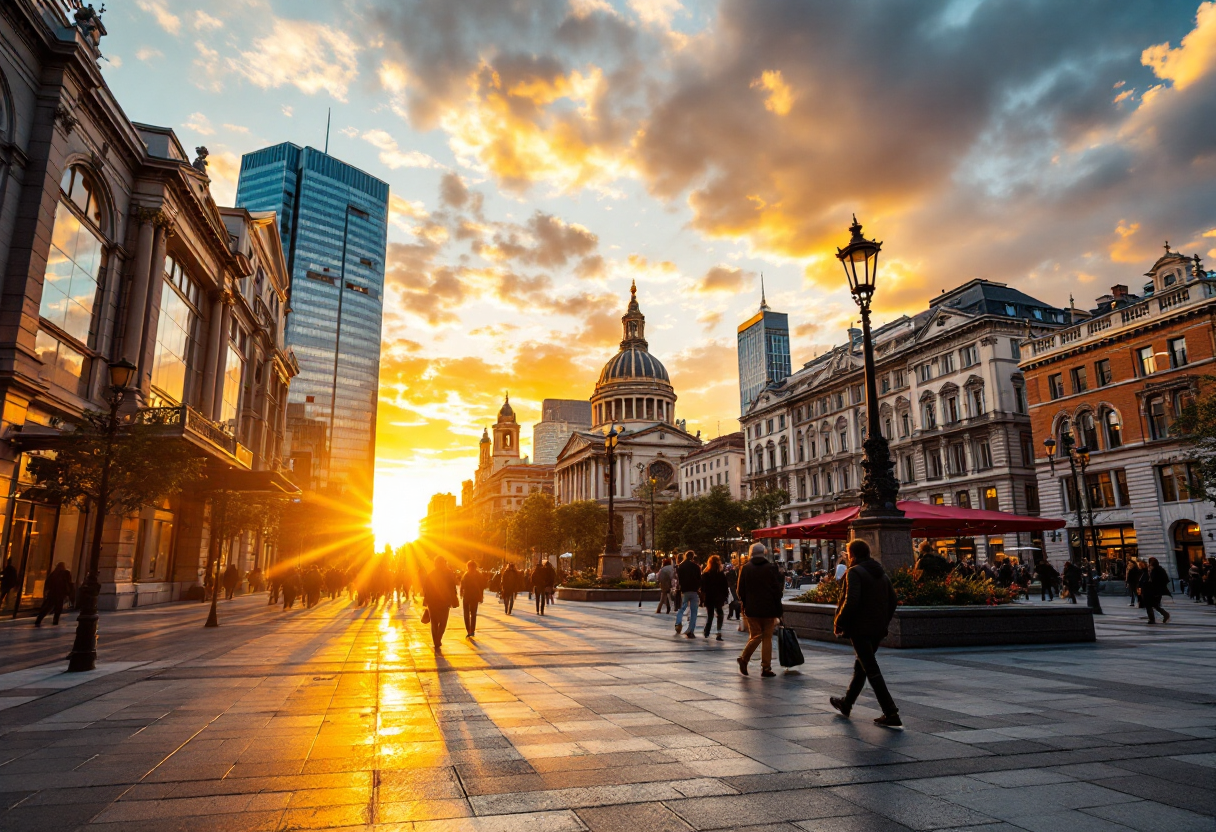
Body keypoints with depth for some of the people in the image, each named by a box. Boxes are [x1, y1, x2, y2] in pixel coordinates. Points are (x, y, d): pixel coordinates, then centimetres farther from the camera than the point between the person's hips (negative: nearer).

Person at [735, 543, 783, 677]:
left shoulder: (745, 568, 0)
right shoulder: (771, 568, -4)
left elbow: (741, 590, 3)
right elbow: (777, 590, -2)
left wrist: (744, 606, 13)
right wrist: (778, 611, 4)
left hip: (751, 610, 2)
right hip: (768, 610, -2)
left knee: (755, 636, 12)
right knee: (767, 638, 6)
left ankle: (744, 658, -5)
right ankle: (766, 668, 6)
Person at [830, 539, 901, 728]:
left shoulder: (854, 573, -13)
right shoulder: (882, 573, 12)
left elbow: (851, 602, -21)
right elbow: (893, 600, 13)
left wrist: (838, 624, -11)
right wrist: (884, 622, 21)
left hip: (860, 629, -9)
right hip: (878, 630, 9)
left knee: (871, 670, -4)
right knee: (861, 666, 20)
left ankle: (891, 714, -7)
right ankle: (846, 703, 35)